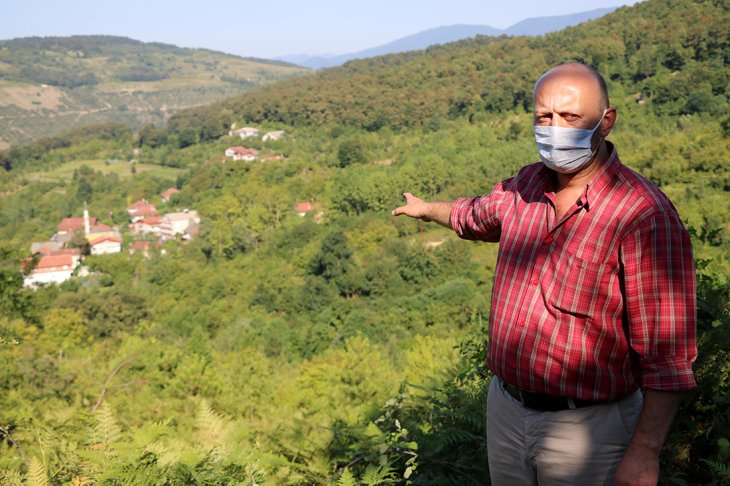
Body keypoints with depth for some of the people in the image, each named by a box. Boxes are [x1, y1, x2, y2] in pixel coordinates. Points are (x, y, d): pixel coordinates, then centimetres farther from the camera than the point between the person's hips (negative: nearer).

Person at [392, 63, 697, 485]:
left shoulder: (646, 216, -20)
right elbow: (478, 217, 25)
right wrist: (426, 209, 42)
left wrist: (645, 452, -20)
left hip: (586, 429, -6)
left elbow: (667, 354, -19)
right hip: (505, 412, 6)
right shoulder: (528, 185, 1)